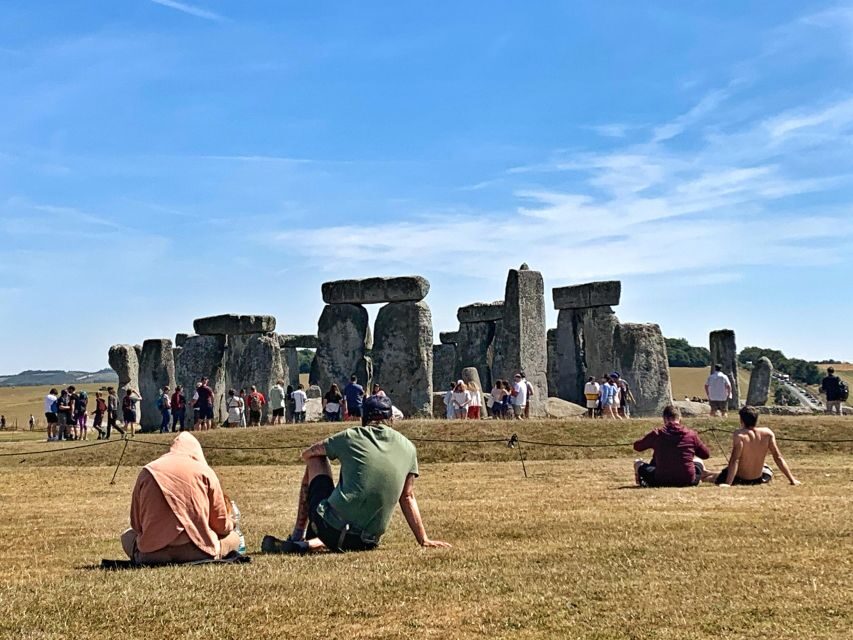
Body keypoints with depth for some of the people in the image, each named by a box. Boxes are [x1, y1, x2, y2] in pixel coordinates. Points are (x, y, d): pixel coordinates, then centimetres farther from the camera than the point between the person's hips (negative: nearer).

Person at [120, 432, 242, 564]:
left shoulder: (148, 470, 10)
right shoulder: (205, 471, 6)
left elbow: (136, 524, 11)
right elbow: (222, 525, 8)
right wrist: (231, 523, 31)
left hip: (152, 551, 1)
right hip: (197, 550, -1)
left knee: (128, 536, 33)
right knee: (234, 537, 27)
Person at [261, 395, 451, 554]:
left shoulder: (350, 437, 3)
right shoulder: (408, 448, 9)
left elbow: (307, 454, 20)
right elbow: (407, 498, 14)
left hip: (331, 528, -2)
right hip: (367, 543, 3)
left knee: (315, 461, 22)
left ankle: (298, 537, 23)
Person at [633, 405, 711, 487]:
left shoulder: (656, 434, -6)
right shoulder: (691, 434, -4)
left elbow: (637, 446, 10)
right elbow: (706, 454, 8)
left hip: (662, 481, -1)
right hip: (688, 480, 1)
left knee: (638, 463, 27)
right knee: (698, 462, 35)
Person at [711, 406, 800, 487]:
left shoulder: (739, 435, -21)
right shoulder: (768, 433, -10)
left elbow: (734, 460, -28)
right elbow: (778, 457, -8)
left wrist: (728, 483, -32)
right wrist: (792, 479, -2)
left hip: (740, 479, -3)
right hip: (759, 479, 3)